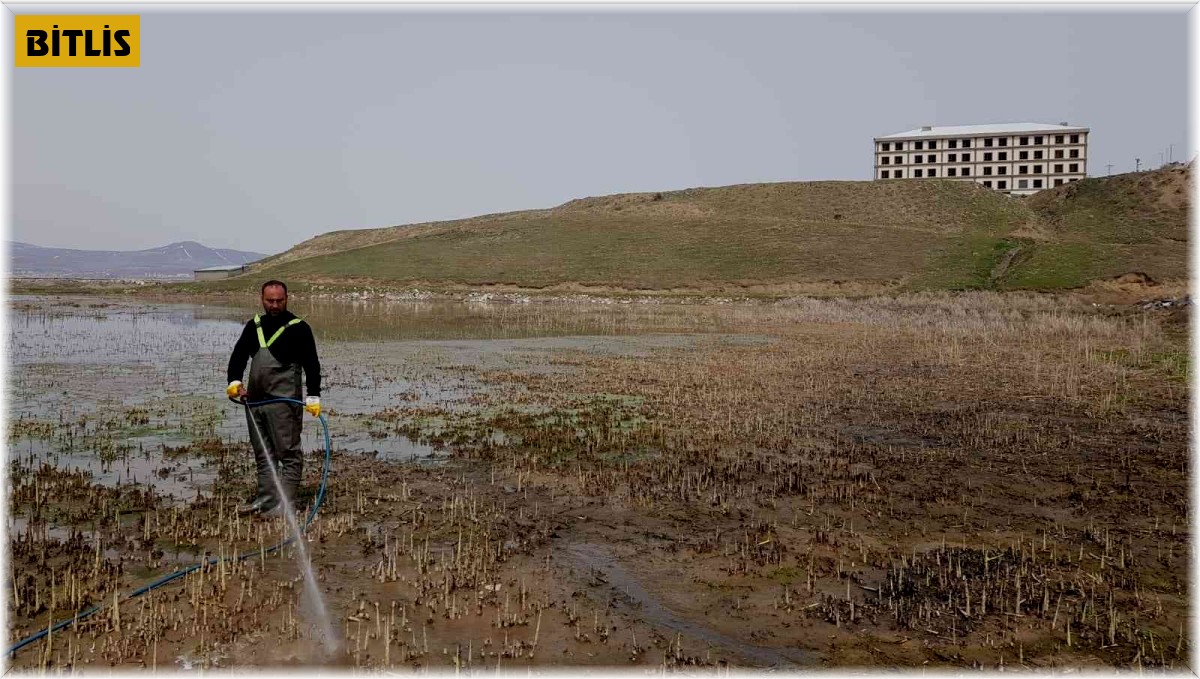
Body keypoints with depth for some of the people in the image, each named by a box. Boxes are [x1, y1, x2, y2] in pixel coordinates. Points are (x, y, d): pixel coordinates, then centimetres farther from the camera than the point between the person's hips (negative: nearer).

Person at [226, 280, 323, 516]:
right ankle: (266, 499, 22)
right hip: (255, 401, 7)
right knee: (263, 453, 14)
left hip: (284, 402, -7)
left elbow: (311, 365, -8)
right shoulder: (254, 326, 13)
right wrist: (234, 381, -4)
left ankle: (286, 503, -1)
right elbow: (238, 355, 13)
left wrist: (313, 396, -16)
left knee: (288, 452, -4)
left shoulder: (298, 328, -5)